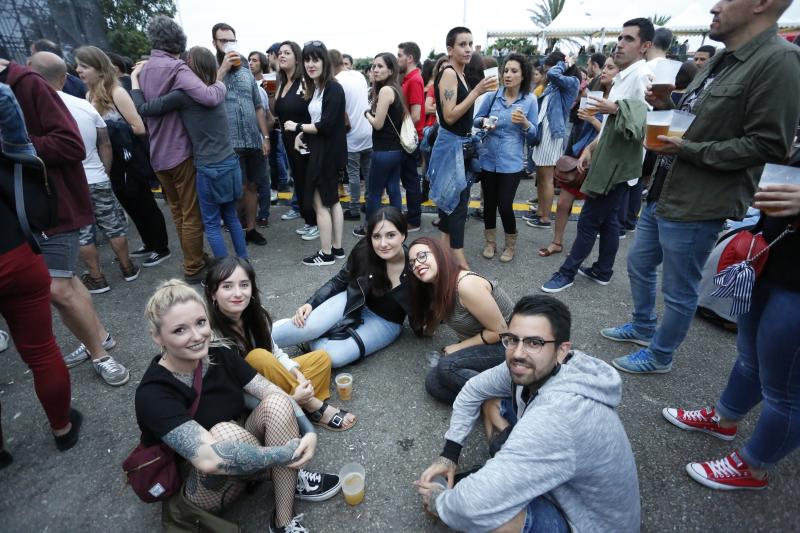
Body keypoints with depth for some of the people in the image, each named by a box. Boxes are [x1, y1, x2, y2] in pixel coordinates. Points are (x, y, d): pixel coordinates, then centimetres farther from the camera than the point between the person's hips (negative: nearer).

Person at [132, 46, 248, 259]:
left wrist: (134, 77, 12)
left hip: (210, 170, -7)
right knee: (232, 218, 17)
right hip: (231, 164, 7)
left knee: (212, 225, 5)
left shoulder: (184, 95, -10)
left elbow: (143, 109, -2)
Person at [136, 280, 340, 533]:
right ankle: (290, 477, -8)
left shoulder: (220, 354, -11)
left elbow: (273, 393, -13)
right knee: (225, 432, -36)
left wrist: (309, 432, -29)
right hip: (195, 488, -5)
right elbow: (210, 460, -39)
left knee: (277, 404, -23)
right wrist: (287, 453, -32)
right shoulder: (154, 394, -29)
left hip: (241, 449, 5)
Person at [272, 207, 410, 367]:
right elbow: (339, 282, -4)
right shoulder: (364, 252, -22)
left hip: (386, 323, -1)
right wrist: (310, 304, -13)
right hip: (355, 303, 1)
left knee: (333, 355, -26)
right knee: (310, 326, -26)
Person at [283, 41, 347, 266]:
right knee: (332, 200, 12)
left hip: (328, 152, -9)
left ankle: (326, 253, 7)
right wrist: (302, 135, -2)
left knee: (320, 202, -3)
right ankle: (337, 248, 22)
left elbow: (327, 125, -20)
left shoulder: (333, 89, -15)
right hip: (320, 150, 9)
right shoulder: (315, 88, 12)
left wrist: (297, 127, -11)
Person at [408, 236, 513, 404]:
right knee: (433, 383, -11)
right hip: (480, 346, 8)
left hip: (509, 345, -8)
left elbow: (499, 331, -19)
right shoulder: (437, 289, 1)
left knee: (447, 367, -28)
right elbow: (427, 330, 14)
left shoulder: (466, 285, -26)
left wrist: (460, 347, -12)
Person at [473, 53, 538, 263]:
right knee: (489, 203, 10)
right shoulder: (492, 95, -1)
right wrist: (484, 122, -14)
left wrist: (524, 123, -21)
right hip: (488, 159, 2)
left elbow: (534, 135, -1)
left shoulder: (530, 100, -3)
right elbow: (476, 120, 8)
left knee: (505, 205, -5)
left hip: (511, 162, -2)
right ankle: (490, 242, 30)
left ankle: (510, 245, 20)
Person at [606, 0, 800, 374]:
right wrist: (666, 106, 5)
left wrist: (688, 149, -21)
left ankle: (659, 357, 25)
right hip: (661, 193, 10)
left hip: (696, 206, -9)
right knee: (638, 264, 21)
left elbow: (769, 145, -20)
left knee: (678, 292, 6)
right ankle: (643, 327, 42)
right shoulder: (720, 61, 14)